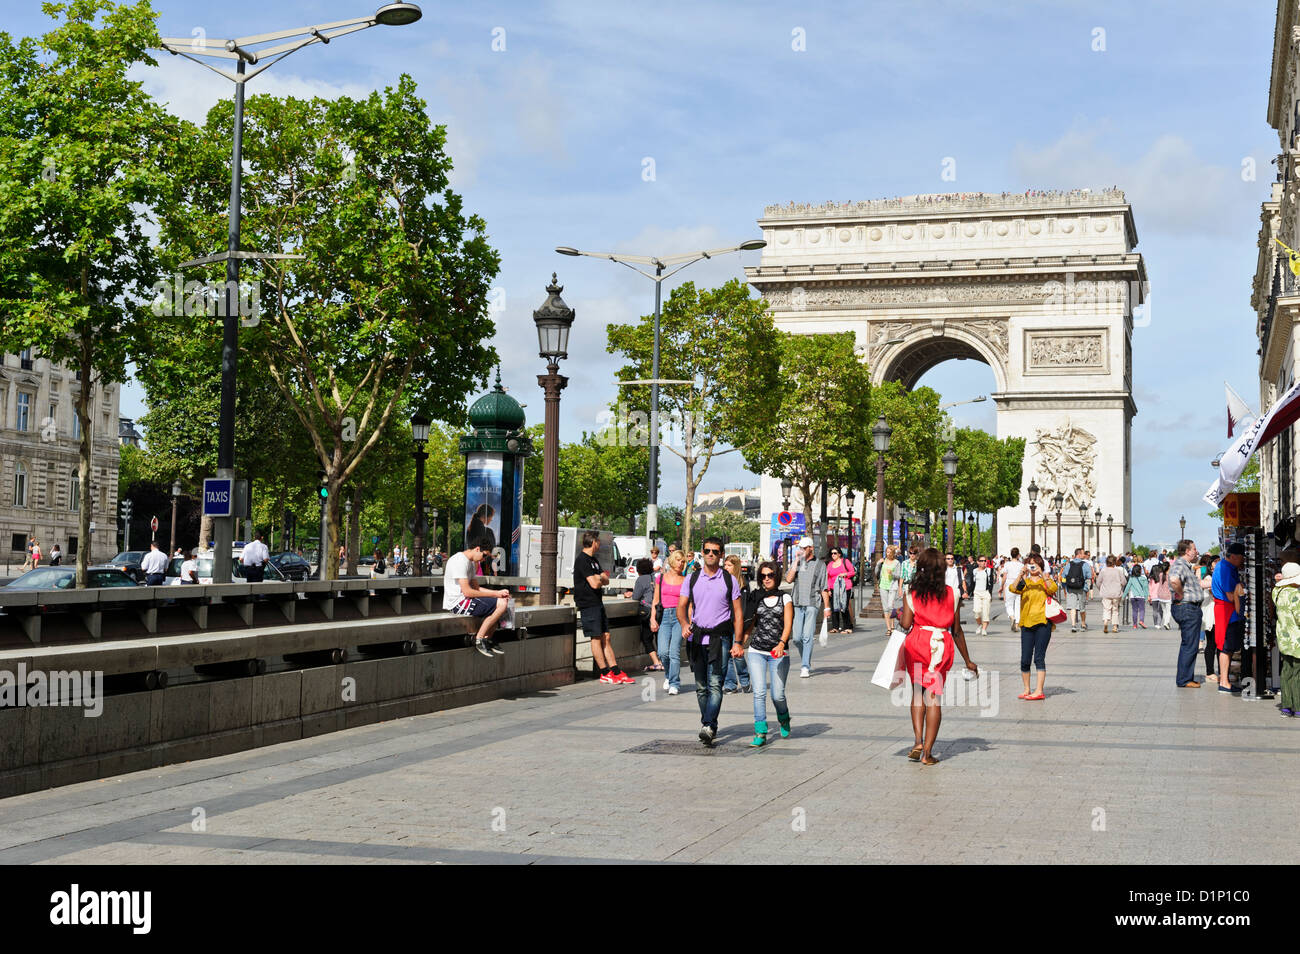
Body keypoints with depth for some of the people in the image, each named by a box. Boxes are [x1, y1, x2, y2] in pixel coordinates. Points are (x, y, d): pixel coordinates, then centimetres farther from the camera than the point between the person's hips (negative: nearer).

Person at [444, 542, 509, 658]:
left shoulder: (469, 562, 17)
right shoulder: (460, 561, -17)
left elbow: (476, 588, 17)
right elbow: (467, 592, -21)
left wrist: (498, 592, 2)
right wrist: (494, 594, -13)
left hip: (464, 601, 11)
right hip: (458, 603, -11)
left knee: (502, 602, 11)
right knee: (501, 605, -17)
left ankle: (488, 640, 11)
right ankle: (479, 639, -9)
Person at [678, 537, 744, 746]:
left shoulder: (730, 580, 3)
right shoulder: (692, 578, 9)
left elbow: (738, 613, 3)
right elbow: (682, 606, 7)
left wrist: (738, 642, -5)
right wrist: (684, 624, -15)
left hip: (720, 639, -3)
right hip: (696, 639, 3)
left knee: (715, 685, -14)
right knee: (701, 687, 8)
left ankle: (708, 726, -22)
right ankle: (708, 723, 22)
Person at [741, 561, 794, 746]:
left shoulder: (785, 598, 5)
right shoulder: (756, 598, 10)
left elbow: (788, 625, -3)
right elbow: (751, 625, 14)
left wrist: (781, 644, -20)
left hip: (779, 653, -1)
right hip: (756, 651, 1)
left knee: (777, 695, -1)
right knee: (759, 692, -12)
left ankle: (784, 720, 31)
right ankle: (760, 733, -8)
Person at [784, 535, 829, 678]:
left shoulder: (819, 565, 6)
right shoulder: (796, 563, 14)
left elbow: (824, 588, 6)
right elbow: (789, 579, -3)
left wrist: (827, 607, 2)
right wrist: (796, 561, -3)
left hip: (812, 604, -3)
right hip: (797, 604, 3)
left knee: (807, 637, -9)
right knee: (797, 637, 2)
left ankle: (805, 667, -7)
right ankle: (806, 661, 22)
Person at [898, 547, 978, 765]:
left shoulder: (912, 595, -1)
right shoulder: (952, 594, 2)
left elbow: (905, 624, -9)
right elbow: (956, 631, 4)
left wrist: (899, 615, 15)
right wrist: (967, 660, 13)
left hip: (916, 644, 0)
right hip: (942, 646, 0)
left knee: (918, 693, 15)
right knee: (934, 697, 4)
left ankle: (918, 741, 0)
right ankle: (927, 752, 3)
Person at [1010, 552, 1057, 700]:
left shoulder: (1045, 580, 8)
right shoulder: (1024, 582, 13)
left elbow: (1053, 589, -14)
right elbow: (1013, 589, -7)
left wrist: (1042, 574, -21)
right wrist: (1021, 574, -18)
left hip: (1042, 622, -3)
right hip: (1026, 623, 3)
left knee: (1039, 657, -7)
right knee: (1025, 659, 2)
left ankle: (1040, 691, -7)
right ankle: (1026, 690, 14)